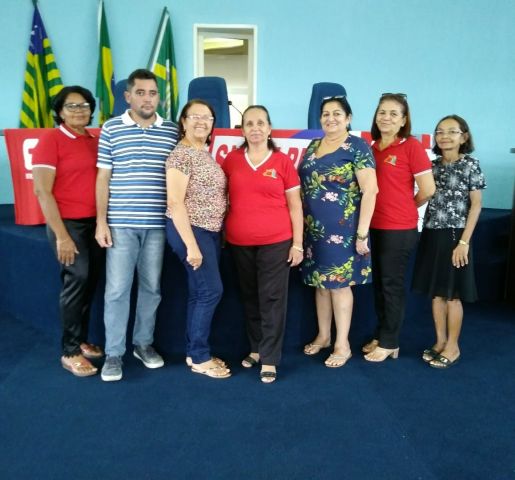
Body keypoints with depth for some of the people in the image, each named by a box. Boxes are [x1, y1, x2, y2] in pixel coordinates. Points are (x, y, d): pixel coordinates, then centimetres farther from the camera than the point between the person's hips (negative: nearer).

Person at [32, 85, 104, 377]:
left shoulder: (95, 141, 10)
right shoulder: (51, 140, -7)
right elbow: (42, 192, -11)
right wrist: (61, 235, -15)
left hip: (95, 223, 6)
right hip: (68, 223, -6)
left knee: (90, 282, 10)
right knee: (77, 280, -7)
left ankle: (82, 341, 26)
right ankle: (70, 352, 7)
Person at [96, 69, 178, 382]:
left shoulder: (172, 132, 6)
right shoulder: (111, 129, 3)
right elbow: (103, 178, 3)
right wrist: (101, 221, -3)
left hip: (158, 224, 2)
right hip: (121, 223, -1)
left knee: (152, 287, 10)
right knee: (117, 289, 1)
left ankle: (144, 343, 27)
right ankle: (114, 353, 13)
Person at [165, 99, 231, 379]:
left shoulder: (206, 154, 13)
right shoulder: (181, 155, -14)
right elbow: (175, 203, -19)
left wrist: (208, 236, 12)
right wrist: (191, 245, -22)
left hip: (210, 231, 9)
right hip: (189, 230, -8)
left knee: (199, 292, 12)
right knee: (211, 290, -7)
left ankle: (195, 352, 23)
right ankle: (199, 358, 7)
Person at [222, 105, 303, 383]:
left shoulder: (283, 162, -1)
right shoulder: (232, 160, 5)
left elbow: (295, 206, 1)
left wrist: (298, 244, -3)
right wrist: (221, 234, 9)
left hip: (276, 242, -3)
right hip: (239, 242, 3)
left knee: (272, 299, 1)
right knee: (250, 297, 14)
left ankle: (269, 359, 10)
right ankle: (256, 348, 29)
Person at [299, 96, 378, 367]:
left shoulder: (357, 147, -8)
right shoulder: (313, 146, 12)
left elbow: (370, 191, -13)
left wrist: (362, 232, -17)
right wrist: (302, 224, 12)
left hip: (341, 228, -6)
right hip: (312, 227, 6)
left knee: (338, 283, 1)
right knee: (319, 281, 14)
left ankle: (342, 345, 15)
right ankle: (323, 335, 29)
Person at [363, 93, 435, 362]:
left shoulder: (411, 146, -9)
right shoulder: (371, 148, 8)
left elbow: (428, 189, -11)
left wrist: (406, 207, 2)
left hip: (399, 229, -6)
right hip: (374, 226, 6)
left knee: (392, 284, 4)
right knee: (379, 283, 14)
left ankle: (390, 343, 18)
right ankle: (381, 336, 29)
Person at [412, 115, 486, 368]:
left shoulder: (470, 165, -5)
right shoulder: (433, 165, 9)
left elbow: (476, 205, -7)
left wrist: (464, 241, -13)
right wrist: (427, 232, 3)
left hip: (454, 236, -5)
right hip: (431, 235, 5)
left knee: (452, 294, 2)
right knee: (436, 292, 11)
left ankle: (453, 346, 15)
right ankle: (440, 341, 24)